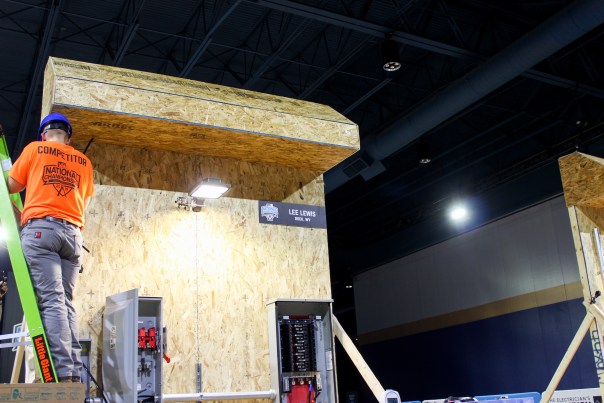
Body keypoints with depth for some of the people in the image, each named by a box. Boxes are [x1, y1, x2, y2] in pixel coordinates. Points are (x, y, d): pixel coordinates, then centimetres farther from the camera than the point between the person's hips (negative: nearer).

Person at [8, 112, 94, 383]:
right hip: (73, 233, 3)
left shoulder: (34, 149, 13)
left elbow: (12, 187, 21)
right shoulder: (84, 162, 20)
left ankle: (62, 373, -24)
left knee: (51, 301, -13)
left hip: (40, 228, -3)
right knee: (66, 303, 2)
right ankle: (74, 373, -9)